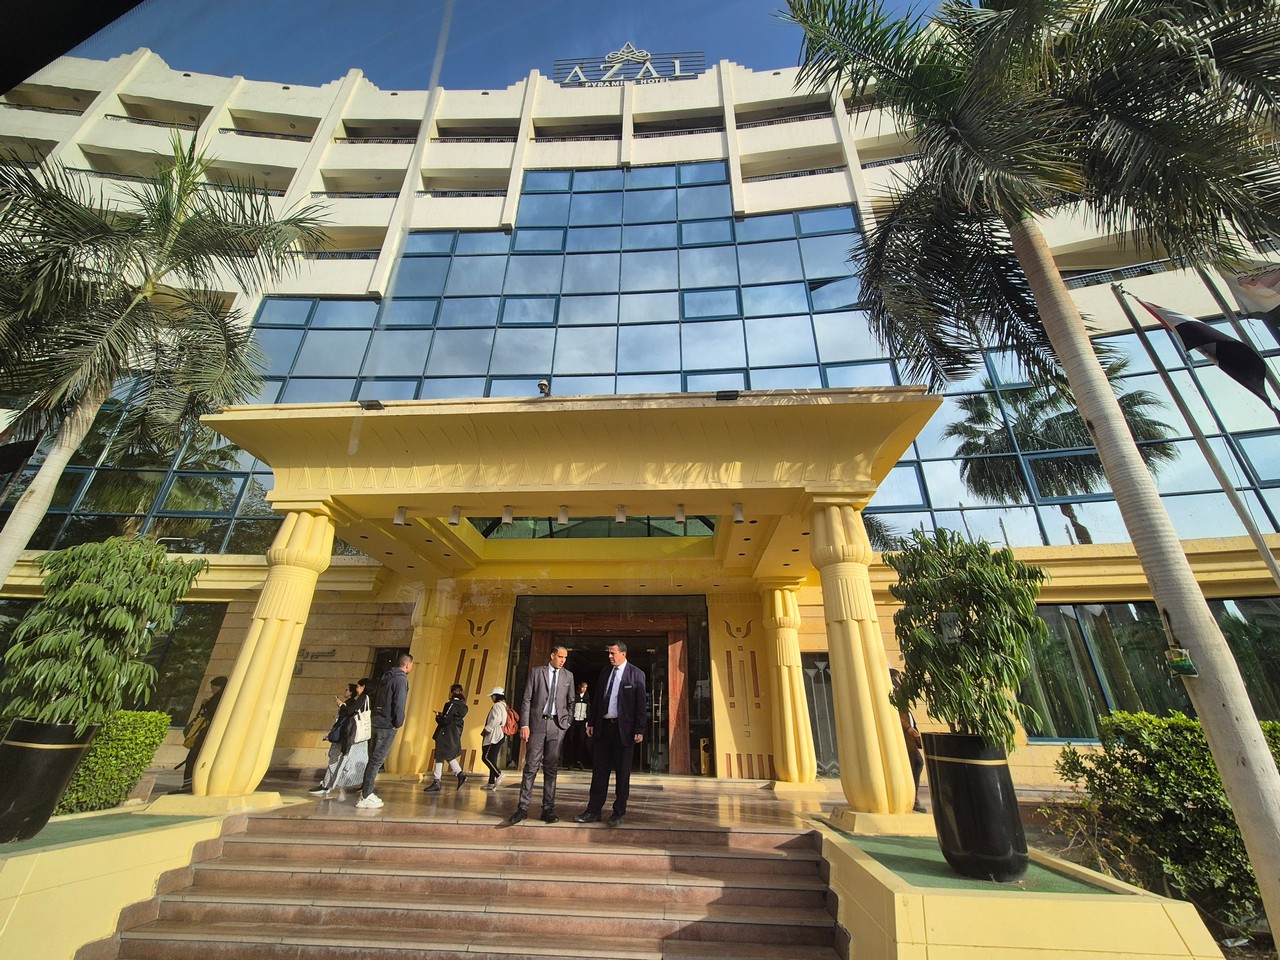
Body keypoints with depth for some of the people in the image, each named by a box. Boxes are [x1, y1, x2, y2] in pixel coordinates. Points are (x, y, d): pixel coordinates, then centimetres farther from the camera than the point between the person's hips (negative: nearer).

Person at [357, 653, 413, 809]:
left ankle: (366, 792, 23)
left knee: (374, 759, 16)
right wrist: (398, 723, -10)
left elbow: (375, 699, 18)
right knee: (377, 760, -4)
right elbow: (399, 704, -21)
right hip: (387, 726, -9)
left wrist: (377, 716, 19)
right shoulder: (401, 679, -14)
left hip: (377, 722, 9)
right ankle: (365, 797, 0)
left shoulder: (386, 677, 14)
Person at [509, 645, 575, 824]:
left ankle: (548, 809, 14)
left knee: (551, 768, 6)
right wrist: (524, 724, -7)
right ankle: (523, 807, 10)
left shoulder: (568, 676, 8)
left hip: (557, 725, 2)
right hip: (537, 723, -2)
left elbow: (570, 702, 13)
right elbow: (526, 700, -1)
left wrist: (568, 722, 4)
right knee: (531, 766, 0)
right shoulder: (536, 672, 2)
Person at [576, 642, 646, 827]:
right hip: (603, 726, 5)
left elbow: (641, 704, -8)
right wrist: (591, 722, 7)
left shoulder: (636, 674, -5)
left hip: (624, 729, -4)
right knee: (599, 770, 9)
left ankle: (619, 812, 20)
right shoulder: (605, 672, 10)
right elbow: (596, 699, 13)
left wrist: (639, 730, -13)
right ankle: (593, 811, 18)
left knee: (622, 772, 7)